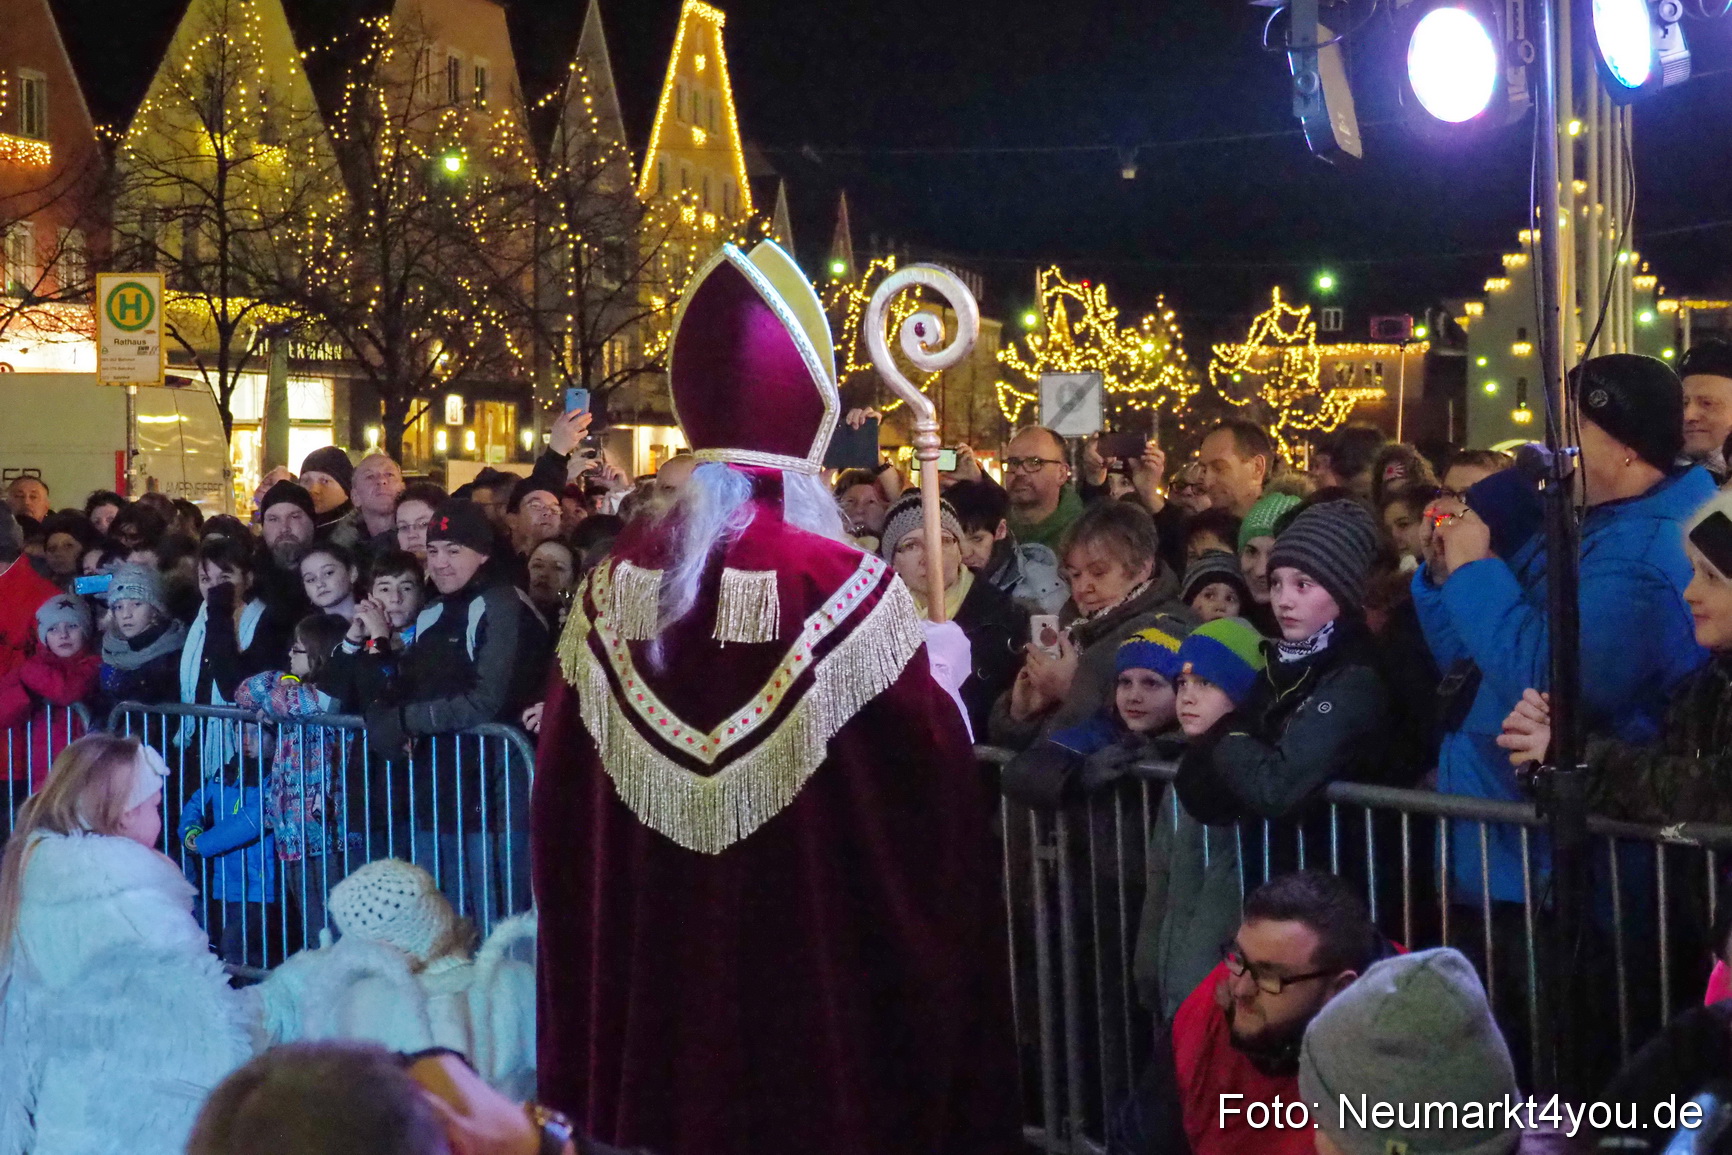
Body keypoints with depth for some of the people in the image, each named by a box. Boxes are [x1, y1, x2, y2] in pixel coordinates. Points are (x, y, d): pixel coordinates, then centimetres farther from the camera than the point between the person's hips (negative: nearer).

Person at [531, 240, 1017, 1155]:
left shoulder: (620, 578, -4)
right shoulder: (846, 589, -18)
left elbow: (564, 790, 5)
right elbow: (927, 792, -11)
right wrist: (942, 678, 6)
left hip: (647, 965, 4)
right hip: (813, 969, -4)